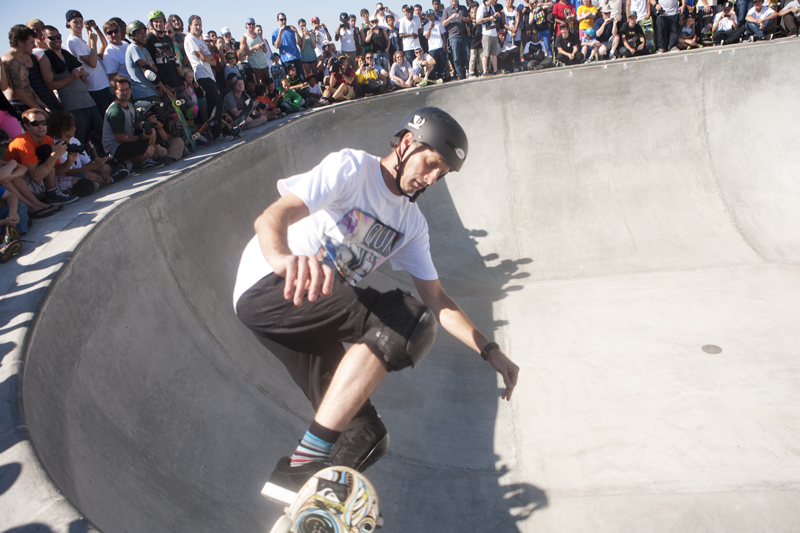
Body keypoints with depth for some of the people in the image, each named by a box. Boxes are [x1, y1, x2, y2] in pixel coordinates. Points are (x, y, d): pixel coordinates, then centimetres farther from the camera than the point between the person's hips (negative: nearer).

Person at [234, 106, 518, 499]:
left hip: (308, 318, 8)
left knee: (363, 437, -1)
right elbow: (271, 217, -23)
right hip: (268, 288, -7)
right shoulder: (352, 167, -9)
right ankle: (304, 465, -25)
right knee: (406, 321, -29)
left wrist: (489, 351, 1)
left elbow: (435, 299, 11)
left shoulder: (412, 224, 12)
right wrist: (284, 259, -46)